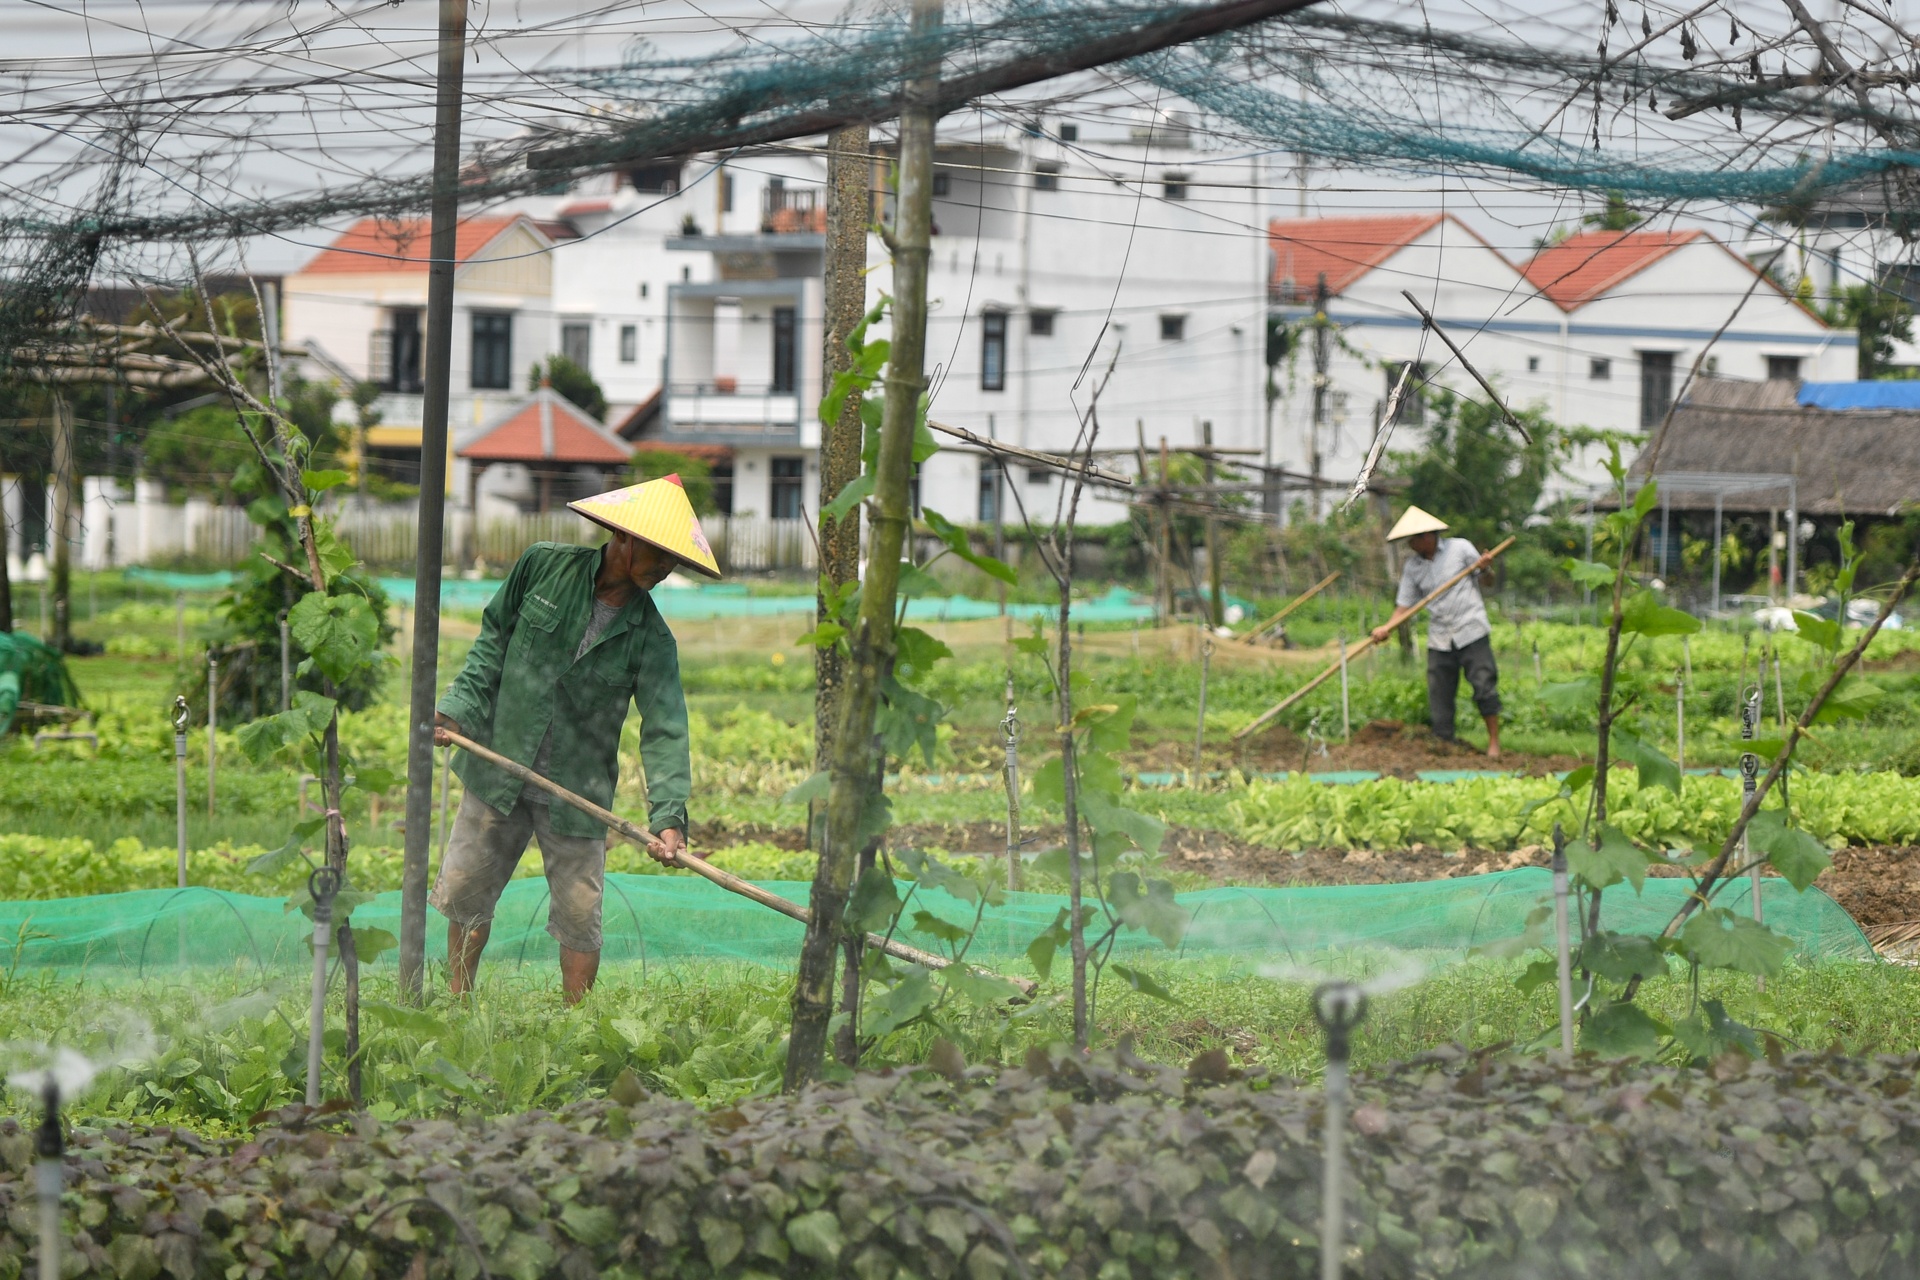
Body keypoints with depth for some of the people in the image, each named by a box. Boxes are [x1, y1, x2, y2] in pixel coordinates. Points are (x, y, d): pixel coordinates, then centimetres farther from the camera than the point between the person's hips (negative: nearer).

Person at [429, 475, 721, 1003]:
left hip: (577, 794, -1)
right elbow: (493, 640, 7)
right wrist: (457, 707, -5)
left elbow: (665, 730, -15)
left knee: (579, 917, -1)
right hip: (497, 769, 1)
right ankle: (459, 1005, 26)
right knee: (464, 892, 9)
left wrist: (668, 815, -27)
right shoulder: (544, 566, -5)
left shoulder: (650, 638, -8)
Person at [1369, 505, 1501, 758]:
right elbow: (1406, 605, 5)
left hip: (1471, 632, -4)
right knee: (1439, 695, 1)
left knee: (1484, 685, -7)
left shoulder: (1460, 548, -1)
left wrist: (1485, 567, -18)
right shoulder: (1412, 567, 8)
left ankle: (1494, 742, 1)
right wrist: (1387, 628, -11)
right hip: (1439, 640, 4)